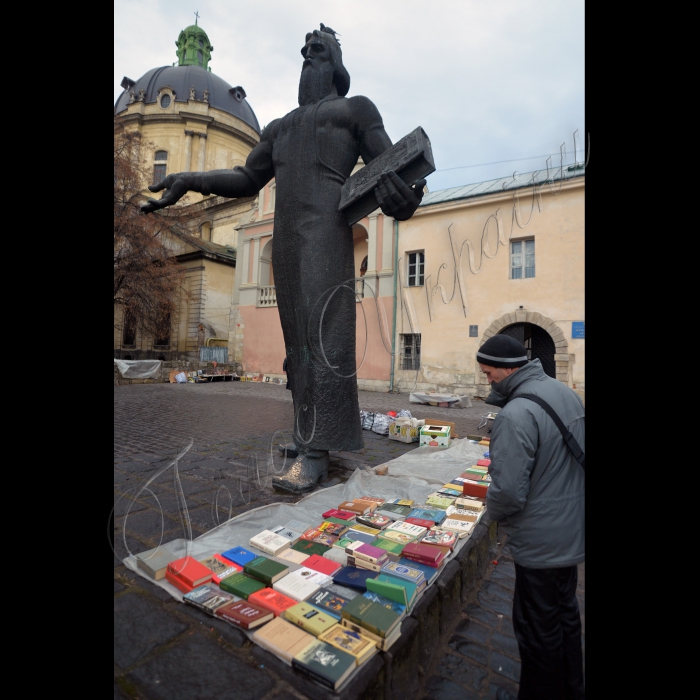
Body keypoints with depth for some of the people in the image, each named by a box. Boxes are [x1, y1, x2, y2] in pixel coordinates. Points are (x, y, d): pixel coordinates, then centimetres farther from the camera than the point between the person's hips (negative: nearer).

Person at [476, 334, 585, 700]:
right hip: (572, 531, 9)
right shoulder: (565, 392, -2)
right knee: (565, 612, 27)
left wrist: (493, 512, -9)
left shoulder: (515, 416, -30)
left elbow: (508, 491, -30)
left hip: (541, 542, -9)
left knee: (538, 628, 13)